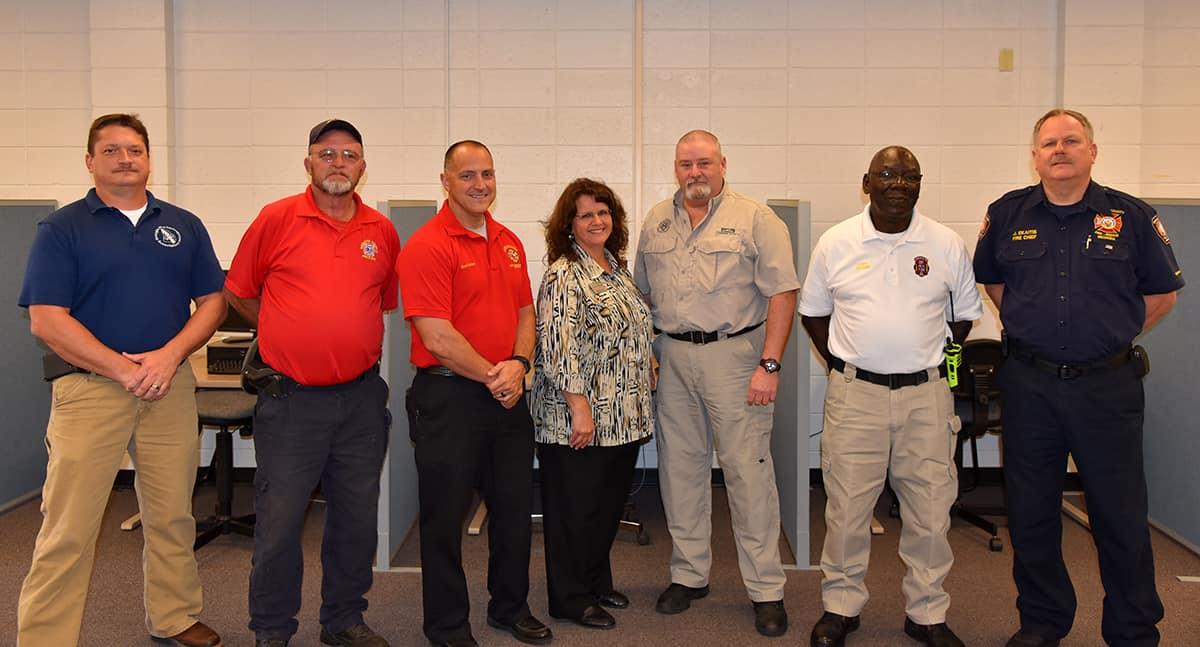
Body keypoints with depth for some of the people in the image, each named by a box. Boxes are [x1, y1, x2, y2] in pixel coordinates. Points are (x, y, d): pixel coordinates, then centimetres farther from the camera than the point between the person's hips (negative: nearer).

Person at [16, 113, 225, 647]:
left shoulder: (184, 227, 12)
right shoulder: (62, 228, 2)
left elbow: (212, 302, 9)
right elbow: (46, 320, -6)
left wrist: (169, 355, -8)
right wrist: (123, 370, -13)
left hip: (171, 387, 3)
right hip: (89, 388, -3)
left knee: (172, 517, 11)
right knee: (68, 529, -2)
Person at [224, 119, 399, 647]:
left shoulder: (383, 231, 6)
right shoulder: (277, 219, -2)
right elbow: (237, 292, 7)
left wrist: (347, 337, 11)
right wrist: (293, 335, 8)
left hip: (361, 397, 3)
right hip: (290, 398, -3)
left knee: (357, 516, 12)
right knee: (279, 518, 2)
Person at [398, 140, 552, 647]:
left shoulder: (509, 242, 10)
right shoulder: (427, 246, -13)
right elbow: (437, 338, -19)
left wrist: (518, 365, -6)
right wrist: (492, 376, -12)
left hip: (508, 395, 7)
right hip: (449, 397, -7)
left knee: (515, 506, 16)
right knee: (445, 515, 6)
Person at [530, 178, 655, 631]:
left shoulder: (617, 268, 13)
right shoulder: (564, 275, -14)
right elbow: (557, 348, -20)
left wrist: (646, 380, 15)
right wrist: (580, 409, -22)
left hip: (623, 418, 8)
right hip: (578, 420, -8)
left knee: (610, 504, 17)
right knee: (575, 508, 4)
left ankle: (597, 582, 34)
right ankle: (571, 599, 19)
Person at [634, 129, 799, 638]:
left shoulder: (755, 219, -3)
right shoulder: (655, 222, 13)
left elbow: (782, 293, -7)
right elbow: (643, 292, 19)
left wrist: (769, 364, -14)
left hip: (733, 355, -5)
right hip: (672, 356, 5)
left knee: (748, 470, -4)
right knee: (680, 467, 11)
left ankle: (766, 590, 9)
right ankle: (688, 575, 25)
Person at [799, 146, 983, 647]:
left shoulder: (947, 245, 4)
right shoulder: (835, 243, 2)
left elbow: (964, 315, 14)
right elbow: (813, 312, 13)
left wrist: (930, 362, 8)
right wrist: (841, 362, 6)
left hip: (926, 395, 1)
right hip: (854, 394, -1)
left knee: (930, 510, 7)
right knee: (846, 507, 3)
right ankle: (840, 606, 21)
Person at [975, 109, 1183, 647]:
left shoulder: (1131, 217, 1)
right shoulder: (1008, 215, 5)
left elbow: (1162, 293, 11)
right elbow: (991, 280, 20)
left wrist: (1113, 335, 6)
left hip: (1107, 386, -1)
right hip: (1028, 385, 2)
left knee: (1121, 515, 5)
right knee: (1031, 512, 10)